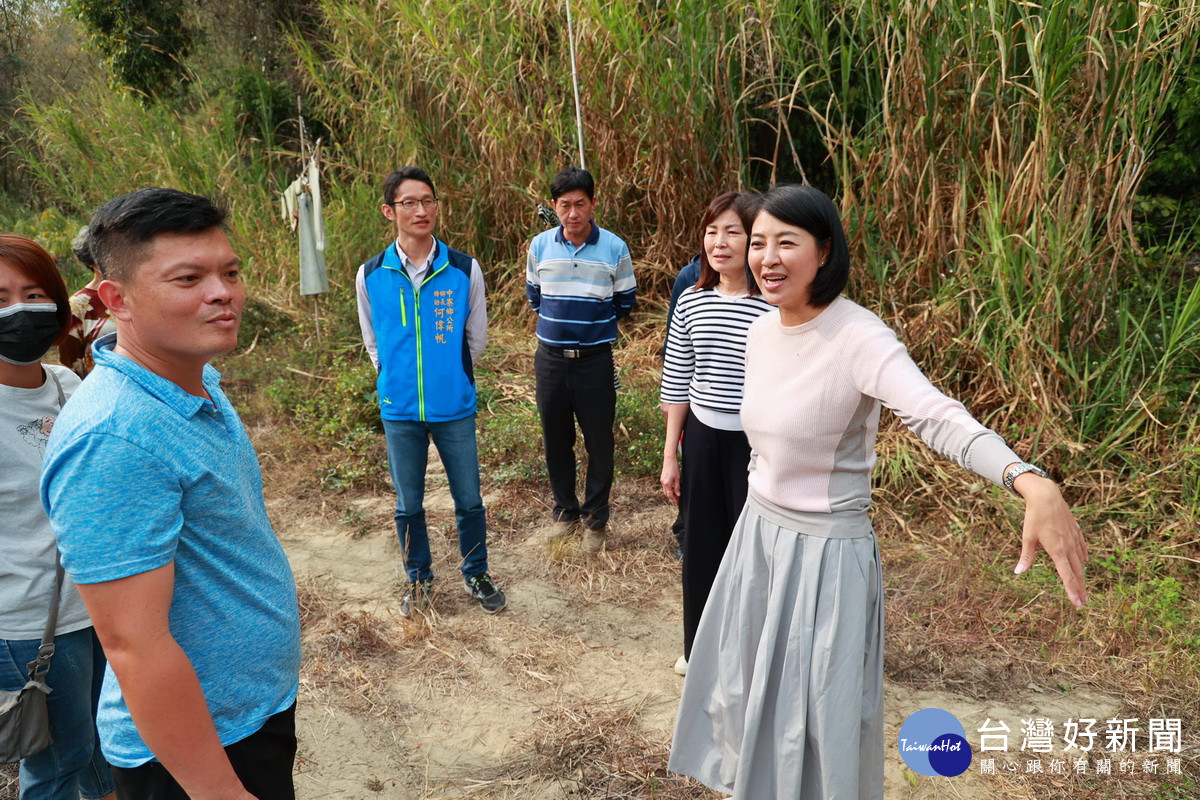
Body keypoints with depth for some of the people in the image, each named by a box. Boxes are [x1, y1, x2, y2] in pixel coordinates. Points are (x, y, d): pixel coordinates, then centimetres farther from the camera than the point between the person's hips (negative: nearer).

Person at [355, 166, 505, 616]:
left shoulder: (464, 270, -7)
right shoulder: (370, 275, -4)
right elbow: (373, 343, 10)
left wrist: (449, 377, 8)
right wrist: (396, 381, 7)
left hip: (455, 407, -1)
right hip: (400, 410, 1)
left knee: (469, 500, 10)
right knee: (408, 506, 14)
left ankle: (476, 574, 33)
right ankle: (419, 579, 36)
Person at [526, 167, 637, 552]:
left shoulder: (614, 249, -7)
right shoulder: (540, 246, -1)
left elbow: (625, 302, 5)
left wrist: (594, 325, 9)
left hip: (595, 359, -2)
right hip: (550, 358, 2)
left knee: (599, 441, 5)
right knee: (556, 439, 13)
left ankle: (596, 518, 22)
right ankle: (565, 509, 31)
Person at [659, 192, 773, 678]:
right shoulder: (691, 303, 1)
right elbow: (676, 384, 6)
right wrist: (670, 455, 8)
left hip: (755, 441, -4)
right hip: (702, 438, 4)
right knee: (700, 546, 16)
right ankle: (699, 648, 38)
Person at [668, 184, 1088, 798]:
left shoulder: (858, 337, -23)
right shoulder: (761, 331, 1)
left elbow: (936, 415, -40)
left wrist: (1031, 482, -57)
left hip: (826, 552, -7)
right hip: (758, 535, 7)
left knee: (817, 720, 9)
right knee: (746, 694, 24)